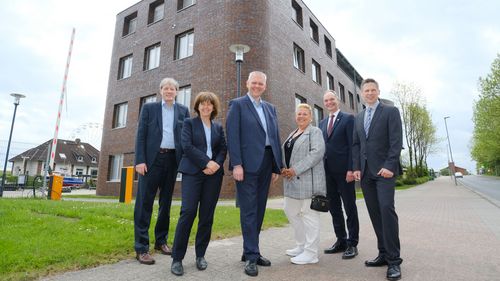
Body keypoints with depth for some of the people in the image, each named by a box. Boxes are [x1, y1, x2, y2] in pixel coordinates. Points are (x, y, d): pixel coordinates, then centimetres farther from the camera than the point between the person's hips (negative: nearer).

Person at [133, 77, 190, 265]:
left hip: (172, 159, 2)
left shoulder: (183, 110, 12)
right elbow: (141, 135, 1)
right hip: (152, 158, -2)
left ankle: (161, 241, 25)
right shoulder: (149, 108, 8)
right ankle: (141, 247, 5)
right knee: (145, 202, -3)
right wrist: (140, 160, -9)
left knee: (166, 202, 11)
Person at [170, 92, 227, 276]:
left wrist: (217, 164, -10)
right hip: (193, 172, -3)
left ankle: (200, 255, 17)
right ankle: (177, 258, 2)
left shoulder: (219, 127, 17)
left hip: (214, 174, 3)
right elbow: (187, 146, -5)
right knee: (188, 212, -10)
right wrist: (206, 162, -15)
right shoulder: (189, 123, 8)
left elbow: (223, 149, 10)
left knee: (207, 215, 4)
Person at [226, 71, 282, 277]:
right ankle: (251, 256, 9)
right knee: (248, 210, -2)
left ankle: (251, 251, 25)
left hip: (266, 163, 6)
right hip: (247, 164, -6)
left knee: (259, 210, 12)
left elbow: (276, 137, 15)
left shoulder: (270, 108, 18)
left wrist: (277, 166, 9)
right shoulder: (237, 104, 2)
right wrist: (236, 164, -17)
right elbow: (232, 135, -8)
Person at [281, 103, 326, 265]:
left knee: (308, 214, -2)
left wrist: (296, 170, -20)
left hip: (308, 179, -8)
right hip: (292, 180, 8)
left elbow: (317, 153, -17)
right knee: (291, 211, 13)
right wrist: (284, 169, 0)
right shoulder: (292, 134, 20)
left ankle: (311, 253, 9)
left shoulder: (315, 132, -3)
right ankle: (301, 246, 28)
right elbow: (285, 154, 20)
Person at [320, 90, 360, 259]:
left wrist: (351, 169, -16)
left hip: (343, 170, -6)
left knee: (350, 207, 4)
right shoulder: (322, 123, 16)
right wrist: (321, 169, 8)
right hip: (328, 171, 6)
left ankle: (352, 243, 15)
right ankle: (341, 241, 24)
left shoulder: (348, 119, -2)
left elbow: (353, 145, -9)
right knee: (334, 207, 11)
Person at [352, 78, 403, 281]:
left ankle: (394, 260, -5)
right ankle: (384, 254, 15)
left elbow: (396, 141, -7)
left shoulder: (390, 111, 2)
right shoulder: (358, 118, 17)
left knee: (386, 208, -14)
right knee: (375, 213, 6)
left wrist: (389, 166, -17)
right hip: (366, 172, 5)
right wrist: (356, 167, 3)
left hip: (384, 169, -5)